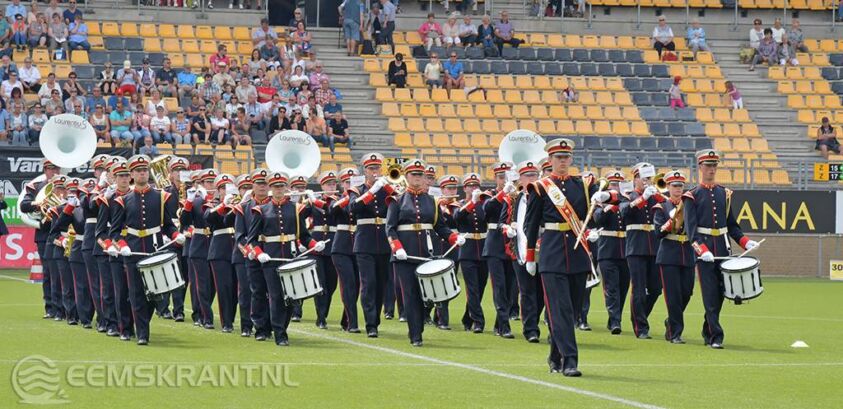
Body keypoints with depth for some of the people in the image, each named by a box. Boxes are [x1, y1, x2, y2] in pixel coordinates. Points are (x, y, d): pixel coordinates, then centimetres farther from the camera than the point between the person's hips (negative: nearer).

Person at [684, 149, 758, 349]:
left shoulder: (724, 194, 14)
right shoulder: (692, 196, -1)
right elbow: (691, 227, -11)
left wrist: (745, 241, 3)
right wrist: (701, 249, -25)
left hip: (723, 248, 5)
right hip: (704, 250, -5)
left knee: (720, 293, 7)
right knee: (710, 294, -8)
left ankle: (707, 333, 22)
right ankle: (715, 337, -8)